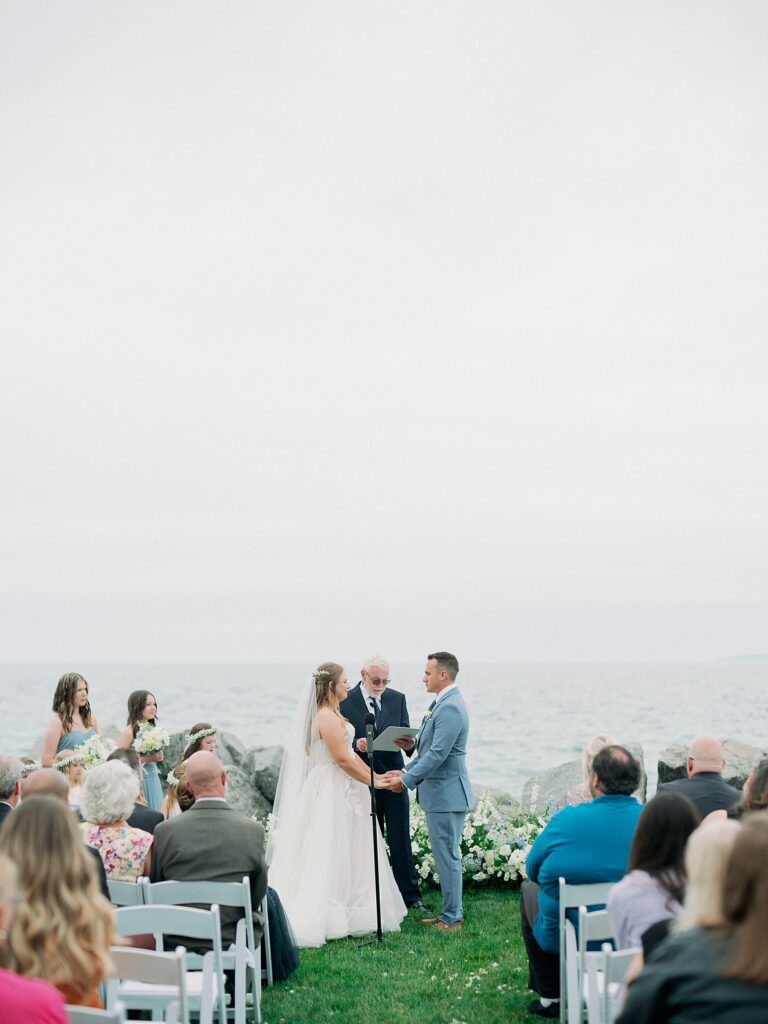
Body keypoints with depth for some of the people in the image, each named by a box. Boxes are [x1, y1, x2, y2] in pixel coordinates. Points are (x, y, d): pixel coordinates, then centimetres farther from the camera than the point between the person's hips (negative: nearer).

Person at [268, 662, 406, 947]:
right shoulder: (327, 717, -19)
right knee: (330, 856, -3)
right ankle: (326, 919, 3)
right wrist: (372, 782, -11)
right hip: (331, 792, -10)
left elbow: (349, 752, 15)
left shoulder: (332, 714, 13)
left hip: (339, 792, 10)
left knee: (345, 856, 13)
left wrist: (374, 775, 9)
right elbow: (343, 759, -21)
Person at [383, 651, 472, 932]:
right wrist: (406, 771, 12)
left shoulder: (450, 708, -19)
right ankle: (450, 912, 23)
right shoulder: (441, 704, 14)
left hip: (447, 794, -10)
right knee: (444, 856, 15)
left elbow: (437, 754, -23)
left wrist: (407, 780, -17)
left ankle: (452, 919, 4)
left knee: (447, 856, -3)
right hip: (439, 793, 10)